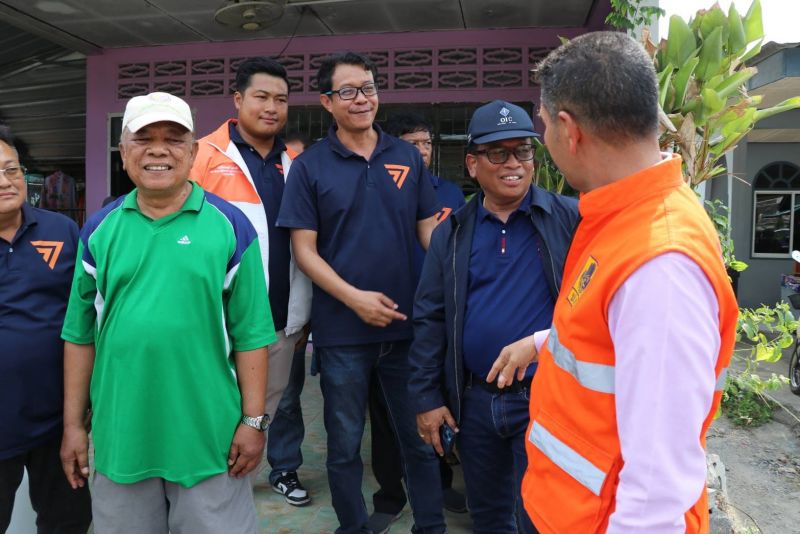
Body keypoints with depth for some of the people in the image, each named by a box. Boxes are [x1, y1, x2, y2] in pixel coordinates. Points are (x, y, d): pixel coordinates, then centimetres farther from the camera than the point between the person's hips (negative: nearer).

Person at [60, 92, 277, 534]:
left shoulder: (230, 226, -6)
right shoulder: (99, 230, 3)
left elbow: (250, 333, -6)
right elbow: (80, 333, 6)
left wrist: (253, 419, -7)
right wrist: (73, 424, 6)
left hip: (210, 435, -2)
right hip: (119, 435, 3)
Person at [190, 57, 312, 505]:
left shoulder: (295, 163, 8)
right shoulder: (206, 155, -6)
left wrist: (305, 307, 11)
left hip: (283, 313, 4)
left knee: (275, 403, 19)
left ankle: (281, 466, 37)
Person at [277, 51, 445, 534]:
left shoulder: (407, 156, 6)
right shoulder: (309, 166, -1)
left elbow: (430, 229, 7)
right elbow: (304, 249, -4)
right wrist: (354, 297, -16)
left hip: (408, 323, 2)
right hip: (342, 329, -1)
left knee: (421, 438, 14)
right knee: (345, 444, 13)